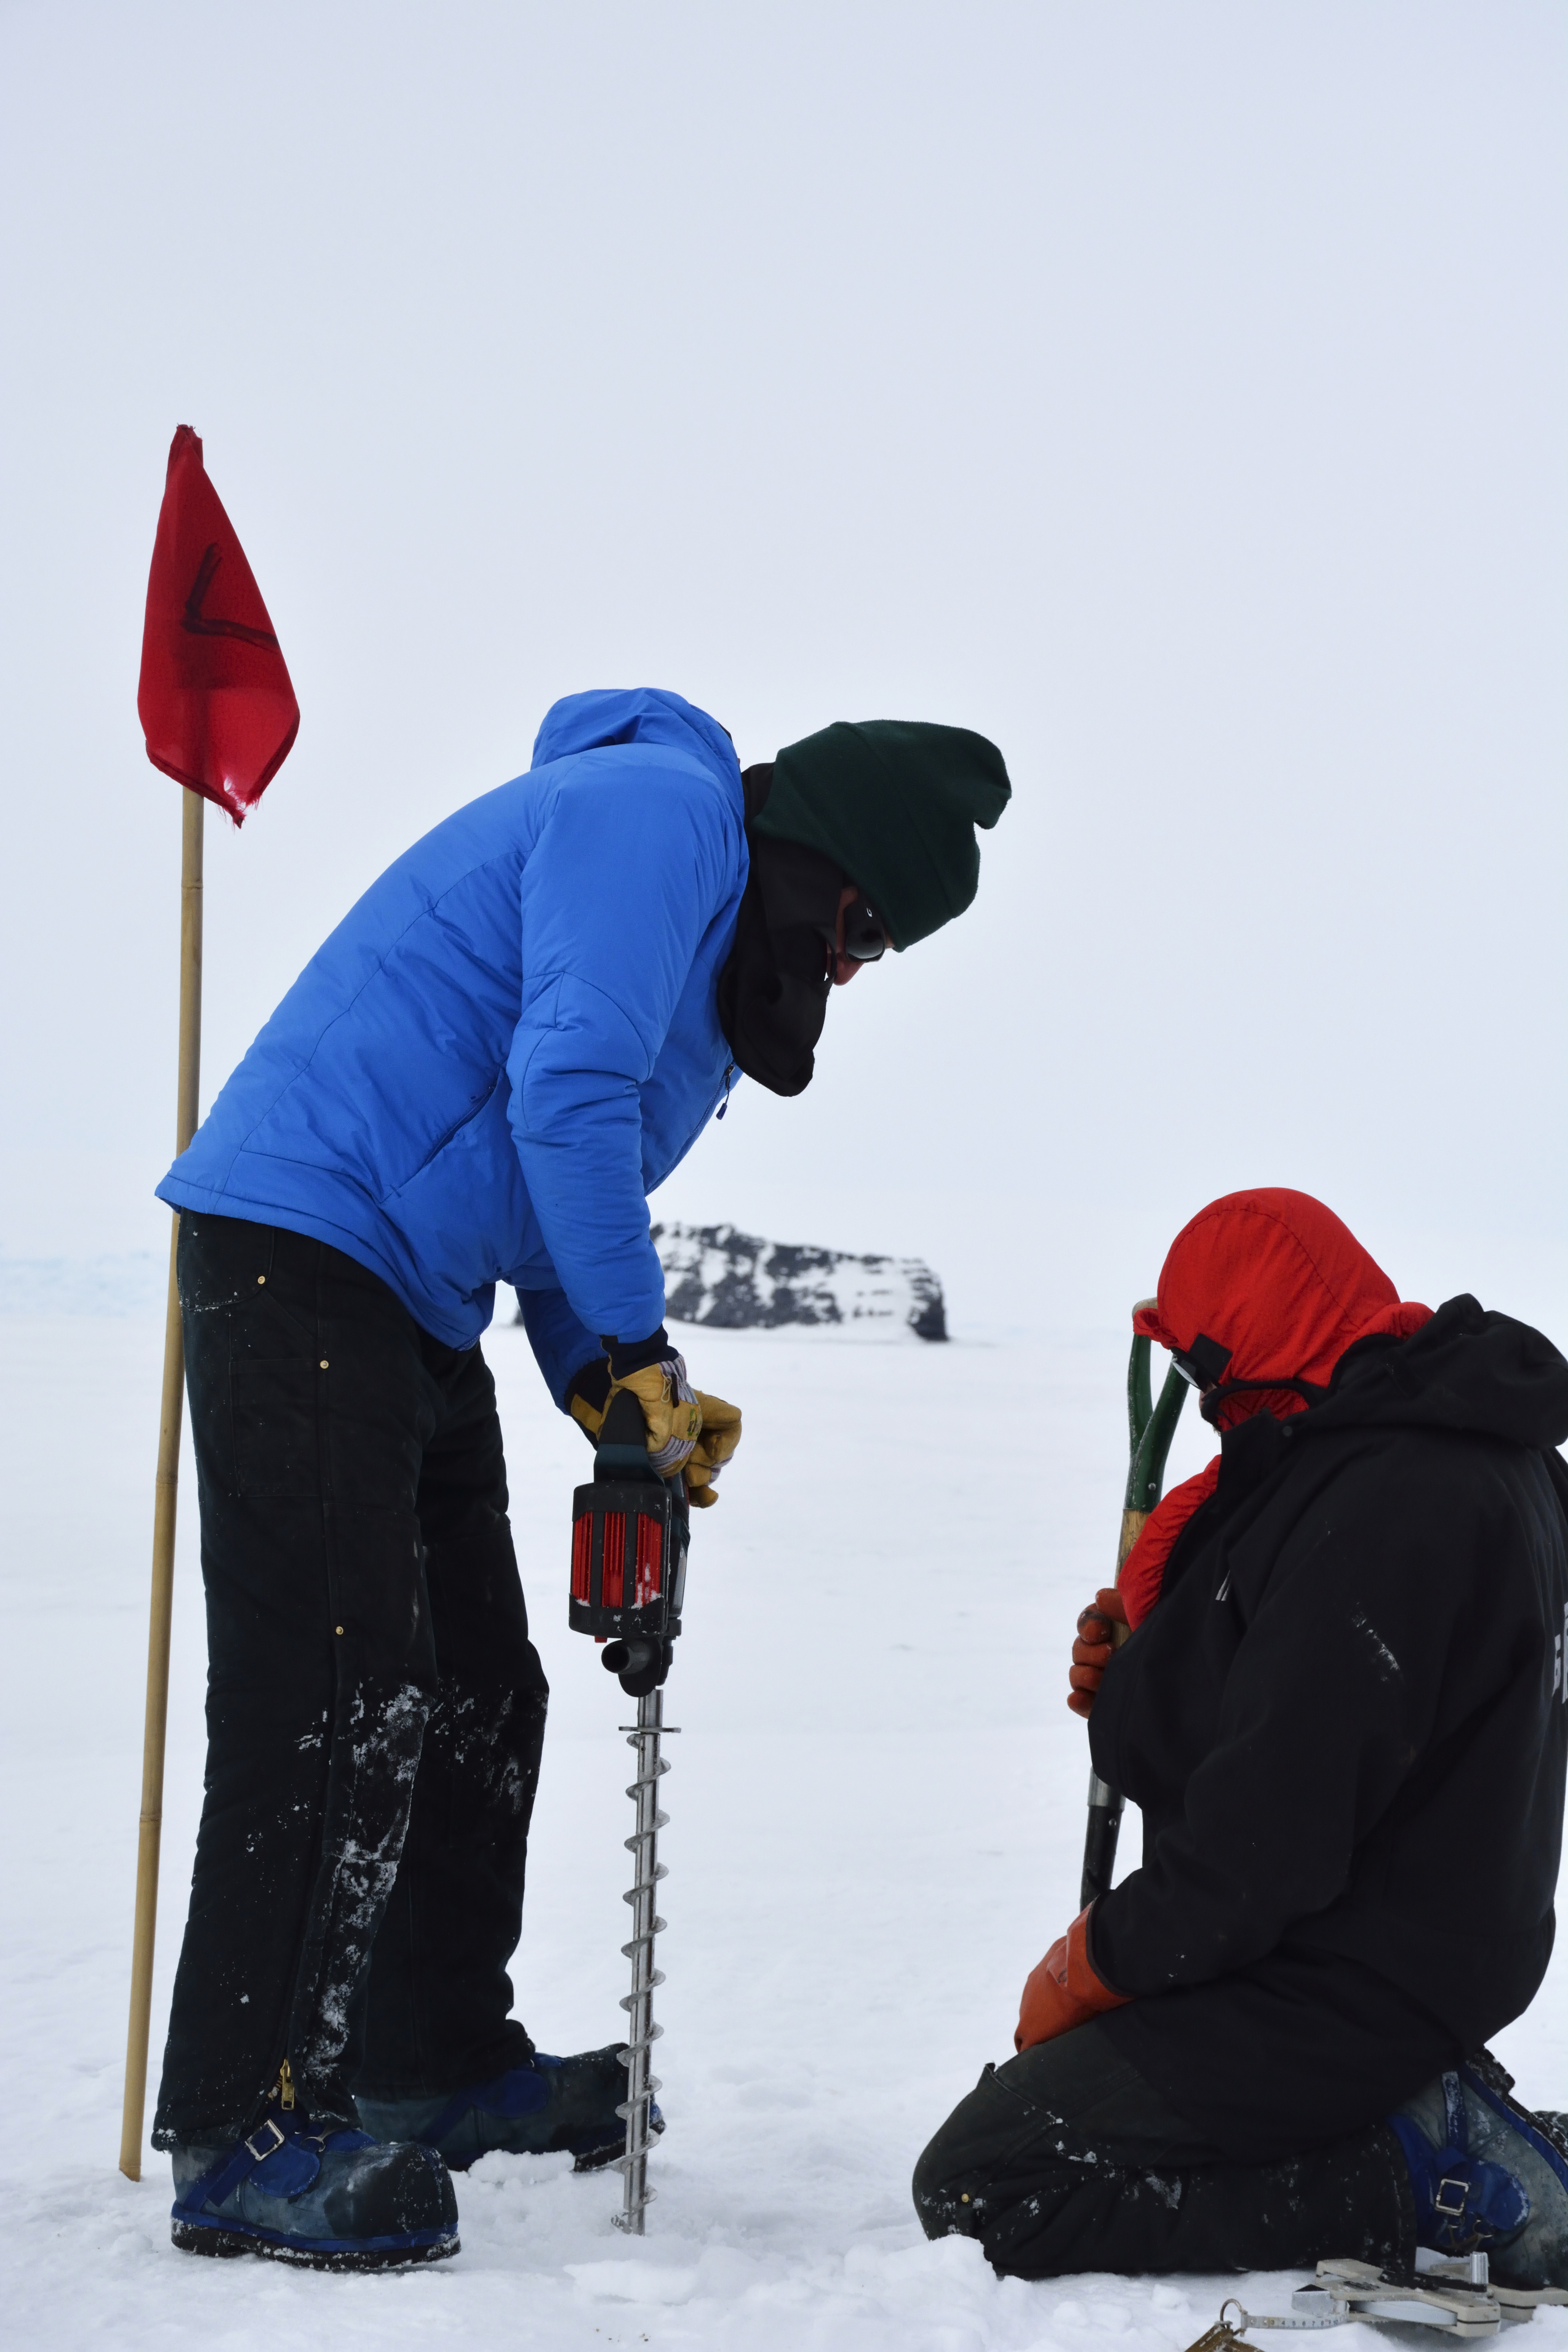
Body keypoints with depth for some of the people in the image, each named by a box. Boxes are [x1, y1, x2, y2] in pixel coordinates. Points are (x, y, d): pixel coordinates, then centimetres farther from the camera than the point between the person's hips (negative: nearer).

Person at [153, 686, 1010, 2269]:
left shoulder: (714, 962, 21)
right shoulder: (656, 811, -12)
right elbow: (564, 1095, -23)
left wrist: (607, 1386, 7)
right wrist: (635, 1354, -16)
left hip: (416, 1301, 11)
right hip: (300, 1249, -11)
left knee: (474, 1691, 15)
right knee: (334, 1695, -13)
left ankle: (435, 2058, 28)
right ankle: (240, 2135, -10)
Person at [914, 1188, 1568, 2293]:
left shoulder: (1386, 1506, -23)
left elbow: (1277, 1833, -25)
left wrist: (1091, 1967, -11)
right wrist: (1147, 1685, 5)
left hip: (1352, 1990, -10)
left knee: (975, 2191, -11)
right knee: (1038, 2092, 19)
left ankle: (1424, 2176, -9)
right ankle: (1432, 2121, 9)